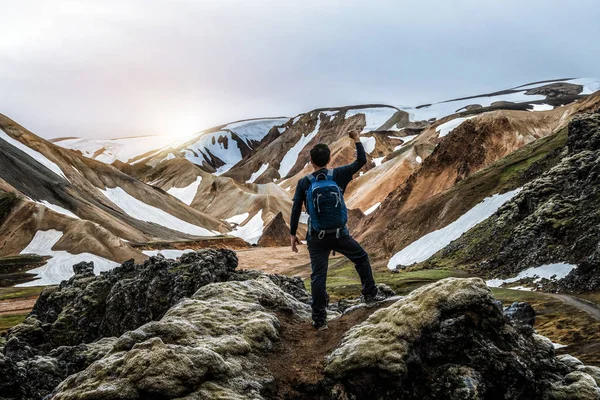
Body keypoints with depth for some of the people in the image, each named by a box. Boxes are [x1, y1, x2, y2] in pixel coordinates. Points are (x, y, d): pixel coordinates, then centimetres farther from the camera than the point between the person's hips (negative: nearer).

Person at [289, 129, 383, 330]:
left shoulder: (304, 183, -5)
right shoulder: (338, 175, -5)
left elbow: (296, 210, -4)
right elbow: (361, 161, 5)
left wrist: (292, 234, 5)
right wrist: (357, 140, 17)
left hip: (316, 237, 0)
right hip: (339, 234, 0)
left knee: (318, 276, 4)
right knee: (361, 257, 25)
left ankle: (319, 319, 4)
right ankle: (370, 293, 31)